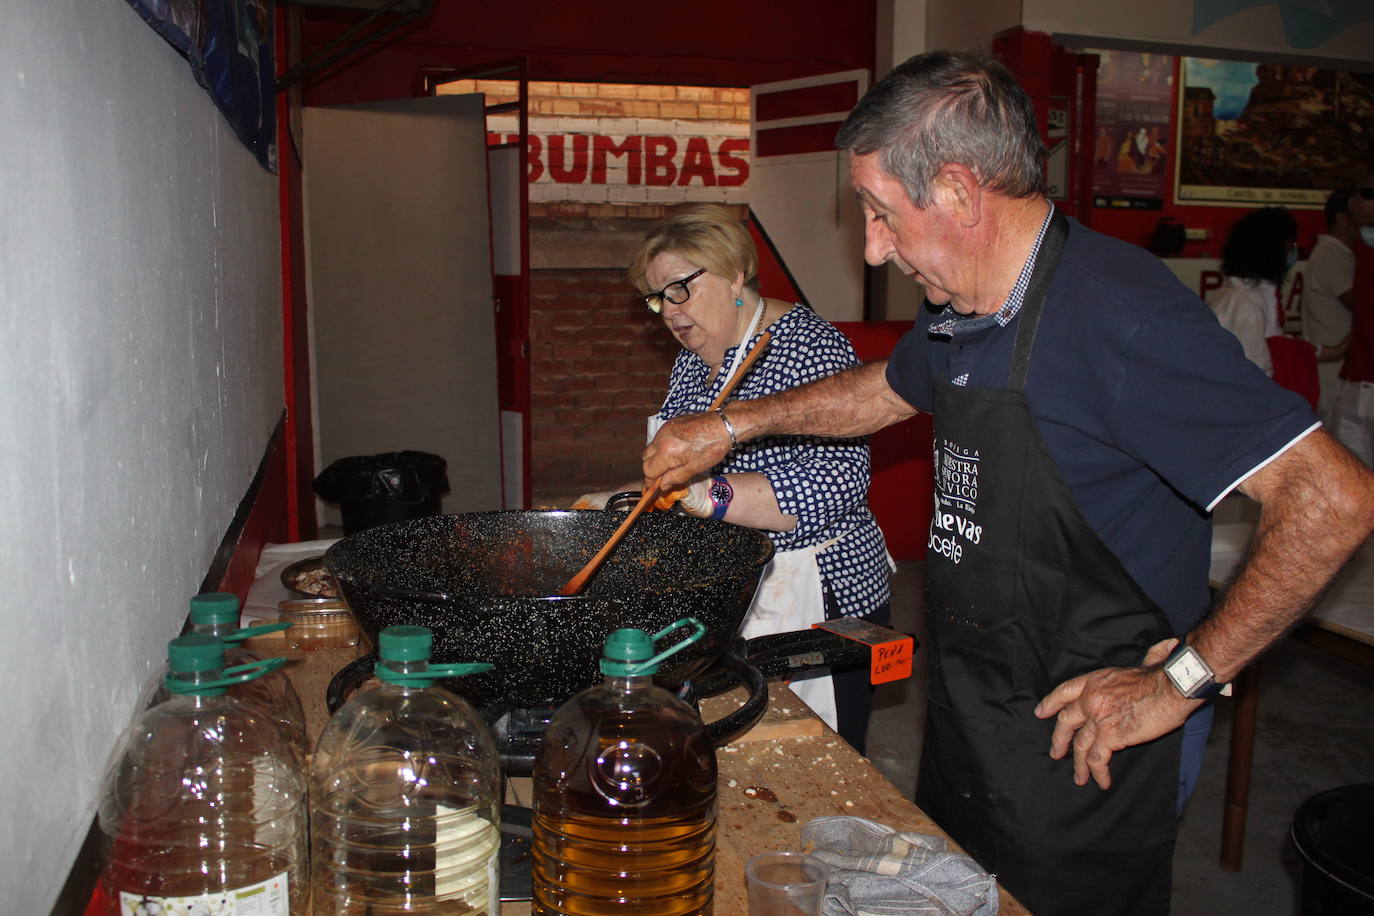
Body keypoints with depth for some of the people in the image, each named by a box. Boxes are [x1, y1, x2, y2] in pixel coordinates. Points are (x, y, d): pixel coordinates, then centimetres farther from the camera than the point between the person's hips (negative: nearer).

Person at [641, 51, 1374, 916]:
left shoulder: (1115, 310, -25)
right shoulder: (961, 314, 3)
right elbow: (884, 390, 25)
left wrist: (1180, 681, -20)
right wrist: (730, 425, 23)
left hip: (1084, 752, -8)